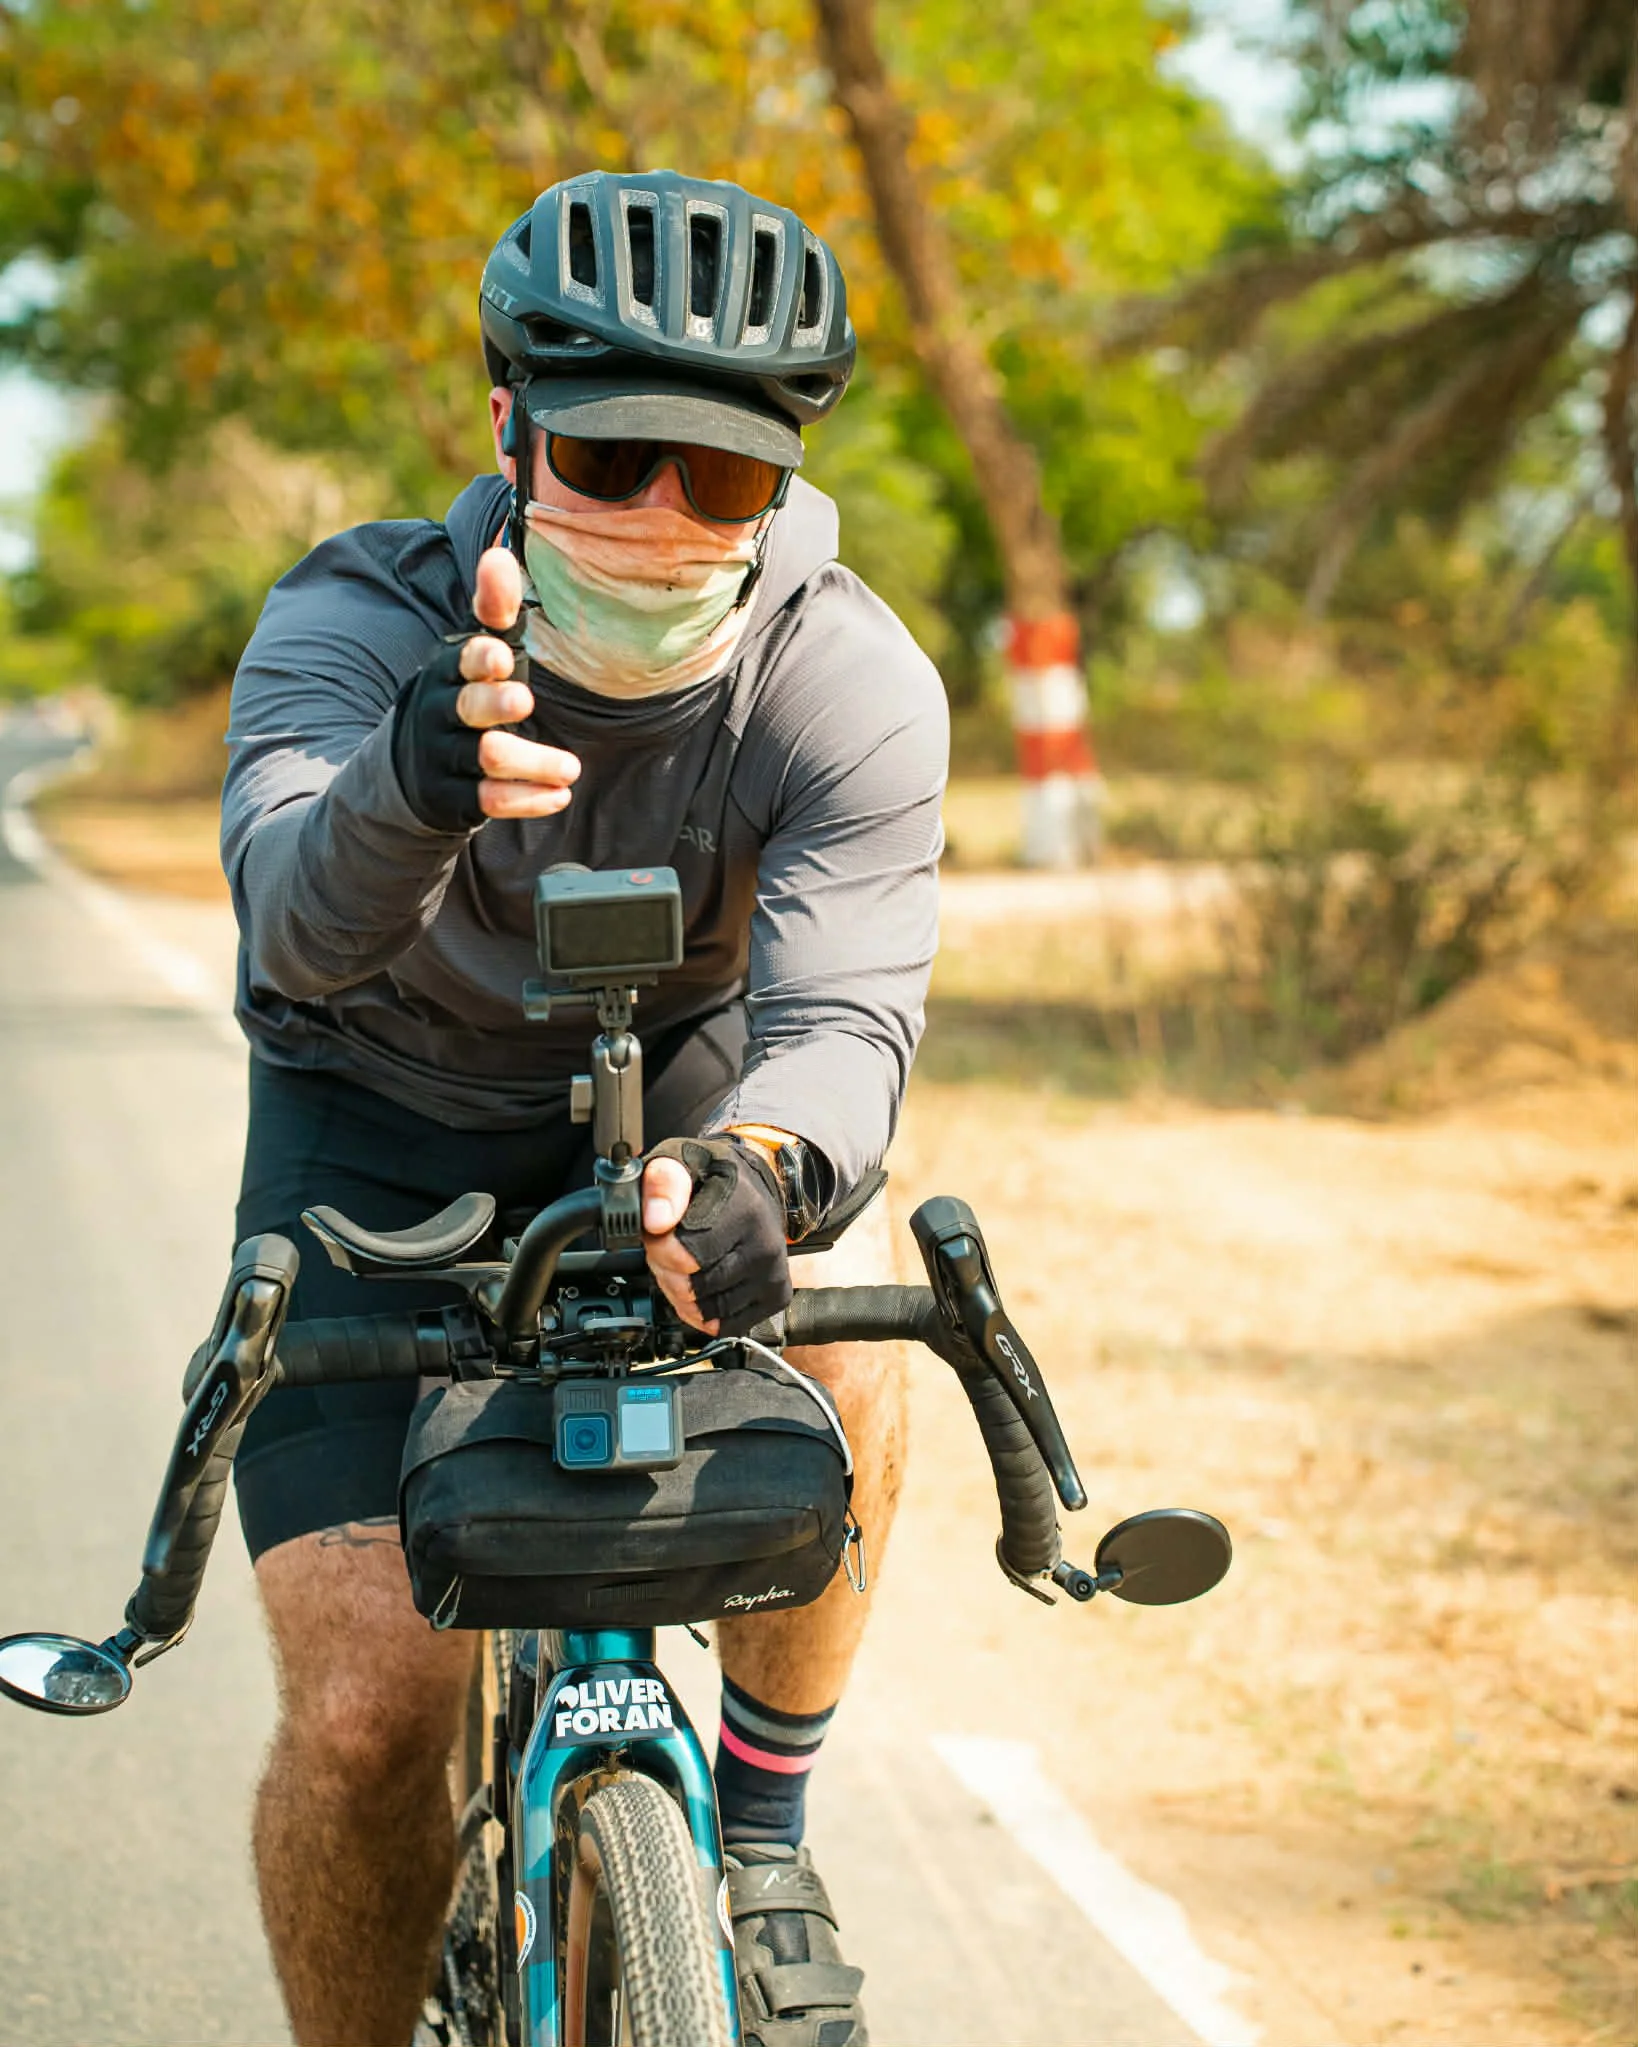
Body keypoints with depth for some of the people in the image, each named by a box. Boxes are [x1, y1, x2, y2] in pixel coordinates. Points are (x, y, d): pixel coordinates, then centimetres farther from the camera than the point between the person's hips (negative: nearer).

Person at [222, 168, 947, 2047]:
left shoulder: (849, 680, -23)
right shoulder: (354, 627, -27)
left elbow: (844, 1008, -34)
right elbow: (296, 909, -46)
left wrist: (756, 1167, -58)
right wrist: (417, 786, -70)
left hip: (676, 1079, 1)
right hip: (384, 1115, -1)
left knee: (843, 1362, -32)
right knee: (366, 1715, -14)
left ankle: (761, 1840, -8)